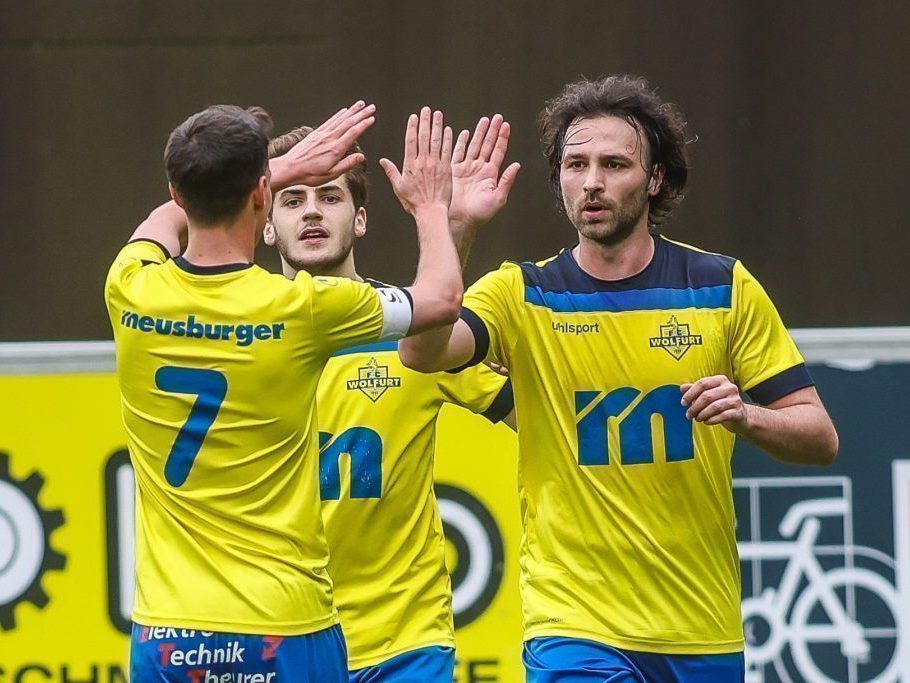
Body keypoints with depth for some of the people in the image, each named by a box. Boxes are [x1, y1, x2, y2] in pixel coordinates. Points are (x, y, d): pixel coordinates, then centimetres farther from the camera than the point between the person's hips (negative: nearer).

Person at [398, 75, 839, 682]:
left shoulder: (724, 287, 3)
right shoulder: (521, 295, 1)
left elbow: (820, 437, 4)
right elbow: (422, 351, -18)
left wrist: (745, 415, -16)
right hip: (573, 628, -2)